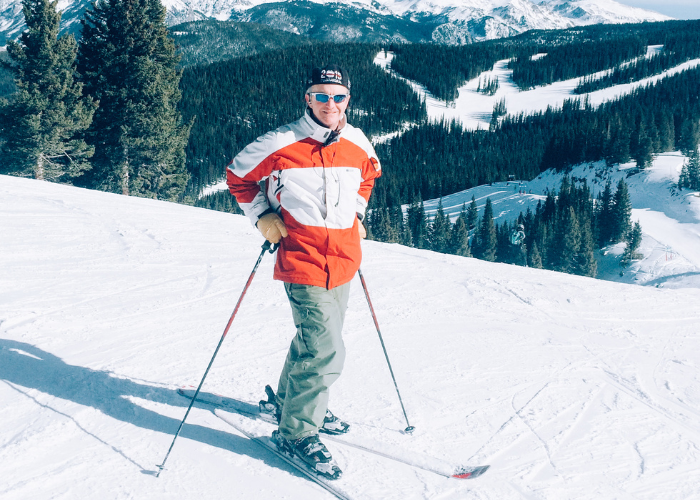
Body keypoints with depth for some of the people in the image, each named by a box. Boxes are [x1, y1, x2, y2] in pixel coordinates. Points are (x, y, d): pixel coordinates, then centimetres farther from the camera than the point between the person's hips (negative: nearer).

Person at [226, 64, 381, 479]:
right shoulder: (282, 143, -11)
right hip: (302, 260, -6)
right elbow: (239, 174, 3)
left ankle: (288, 399, 44)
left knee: (316, 338, 20)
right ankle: (297, 432, 6)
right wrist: (262, 215, -4)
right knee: (326, 350, -12)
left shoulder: (359, 145, 3)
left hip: (343, 261, 6)